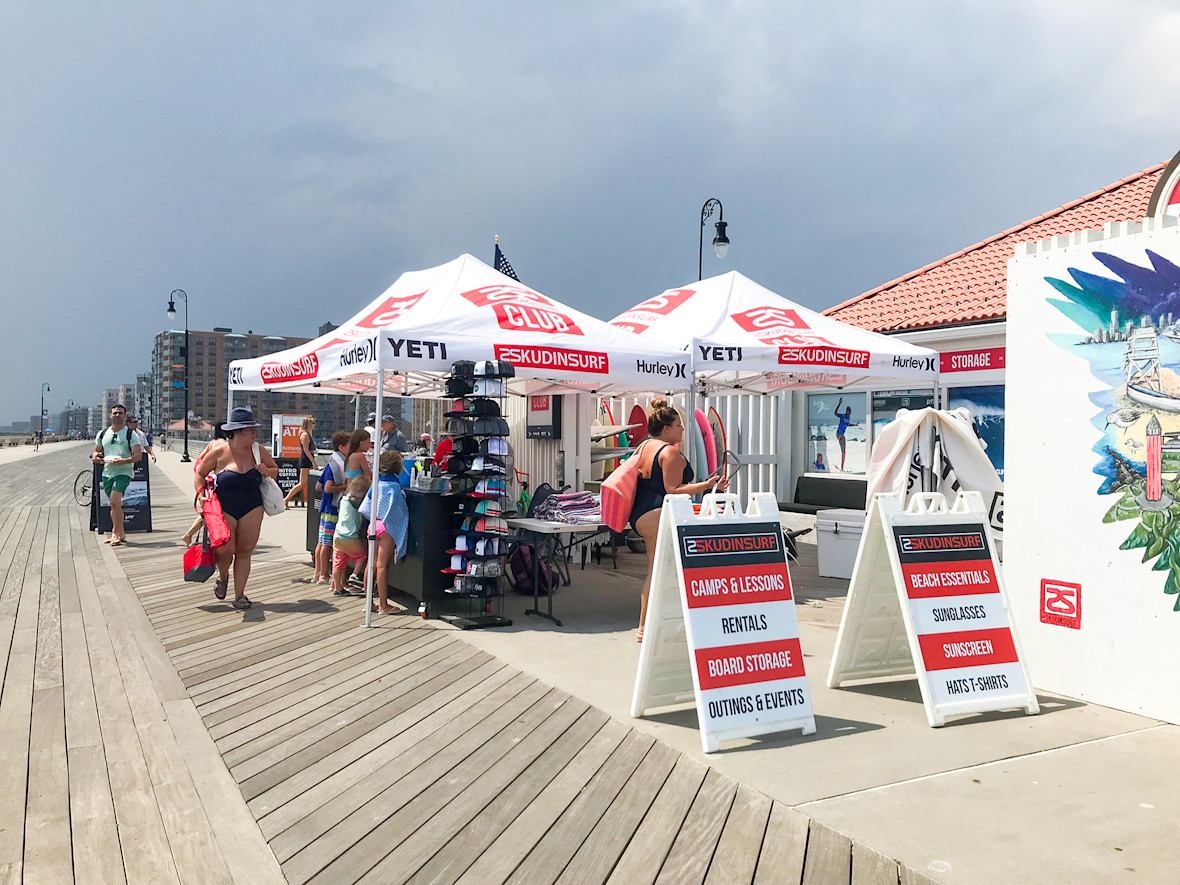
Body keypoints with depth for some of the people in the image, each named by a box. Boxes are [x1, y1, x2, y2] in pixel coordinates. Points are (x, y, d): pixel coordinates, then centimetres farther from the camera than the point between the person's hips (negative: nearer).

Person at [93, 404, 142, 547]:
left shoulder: (130, 434, -2)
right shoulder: (102, 434, 12)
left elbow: (138, 455, -8)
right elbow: (97, 450, 23)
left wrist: (123, 461, -23)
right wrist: (95, 457, -1)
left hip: (123, 472, -5)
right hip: (107, 472, 5)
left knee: (115, 501, -19)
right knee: (114, 505, 10)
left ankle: (116, 533, -10)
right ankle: (120, 533, 22)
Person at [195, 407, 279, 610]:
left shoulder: (259, 451, 1)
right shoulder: (219, 452, -7)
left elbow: (275, 470, 17)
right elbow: (200, 474, 7)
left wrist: (267, 471, -5)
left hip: (251, 508, 2)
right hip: (224, 508, -2)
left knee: (244, 551, 2)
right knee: (225, 550, -8)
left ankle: (239, 595, 12)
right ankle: (223, 577, 27)